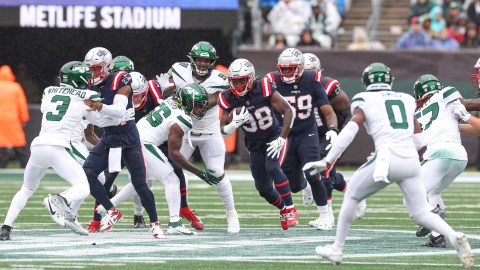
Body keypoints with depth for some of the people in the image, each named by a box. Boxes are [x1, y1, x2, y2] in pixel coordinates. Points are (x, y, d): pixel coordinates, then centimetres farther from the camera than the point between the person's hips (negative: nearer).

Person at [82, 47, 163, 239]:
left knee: (139, 183, -4)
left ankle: (155, 223, 12)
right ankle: (112, 212, 1)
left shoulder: (120, 82, -15)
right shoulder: (92, 85, 4)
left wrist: (100, 107, -45)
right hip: (108, 139, 6)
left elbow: (119, 111, -29)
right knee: (86, 174, -11)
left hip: (128, 138, -6)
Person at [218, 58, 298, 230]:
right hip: (255, 144, 4)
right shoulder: (229, 99, -14)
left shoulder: (264, 89, -23)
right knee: (263, 188, 5)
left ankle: (290, 209, -22)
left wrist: (282, 138, -24)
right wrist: (235, 123, -34)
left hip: (274, 137, -4)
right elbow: (223, 131, -11)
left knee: (272, 168, -30)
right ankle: (282, 208, 35)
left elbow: (287, 111, -18)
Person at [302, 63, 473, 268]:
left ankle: (337, 249, 19)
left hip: (388, 158, -4)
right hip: (411, 161, 4)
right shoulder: (406, 100, 22)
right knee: (421, 213, 9)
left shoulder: (364, 101, 9)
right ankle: (454, 237, -19)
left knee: (351, 196, 17)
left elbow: (348, 133, -5)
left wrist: (327, 161, -4)